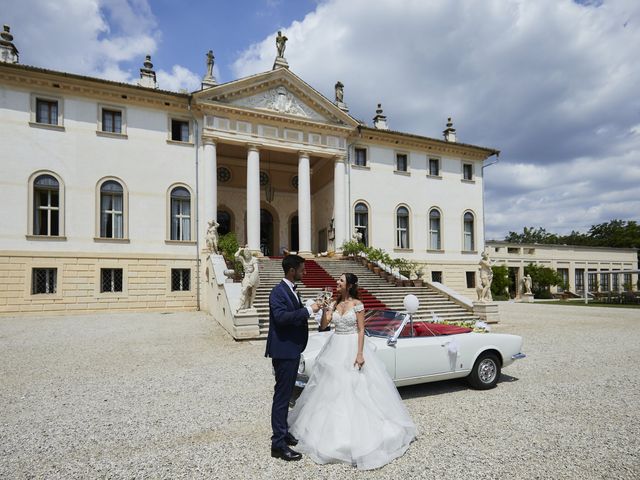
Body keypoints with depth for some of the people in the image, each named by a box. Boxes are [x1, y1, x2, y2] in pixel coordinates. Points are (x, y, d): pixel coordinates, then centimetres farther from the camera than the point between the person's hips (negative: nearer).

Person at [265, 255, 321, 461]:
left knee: (286, 394, 19)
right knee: (282, 395, -3)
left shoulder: (291, 290, 12)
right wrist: (308, 310, -28)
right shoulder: (278, 291, -17)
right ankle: (278, 444, 6)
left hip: (292, 350, 10)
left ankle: (283, 432, 32)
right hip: (283, 350, -10)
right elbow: (281, 316, -31)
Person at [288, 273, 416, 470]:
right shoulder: (334, 304, 5)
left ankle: (357, 429, 17)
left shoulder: (357, 304, -10)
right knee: (333, 388, 11)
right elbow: (323, 325, 2)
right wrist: (325, 308, -11)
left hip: (353, 347, -5)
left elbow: (361, 330, -12)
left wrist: (360, 354, -17)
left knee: (355, 389, 0)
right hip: (336, 347, 6)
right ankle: (336, 426, 28)